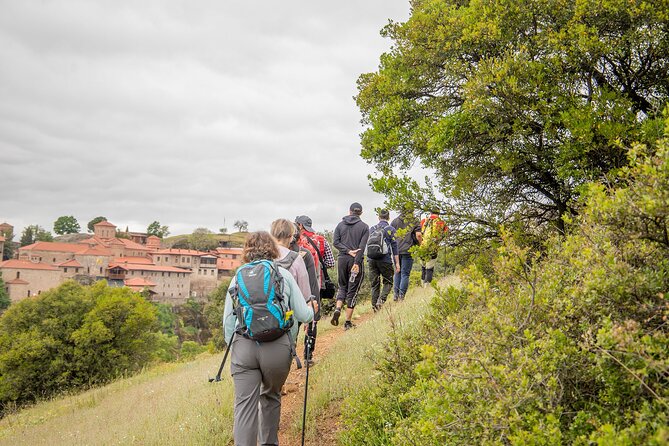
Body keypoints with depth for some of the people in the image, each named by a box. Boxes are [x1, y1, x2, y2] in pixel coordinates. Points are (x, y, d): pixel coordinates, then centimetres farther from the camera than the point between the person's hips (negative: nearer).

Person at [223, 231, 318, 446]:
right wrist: (312, 308, 31)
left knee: (244, 405, 0)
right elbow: (303, 315, 8)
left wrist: (233, 349, 25)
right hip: (278, 346, 0)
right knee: (271, 397, 22)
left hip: (243, 345, 0)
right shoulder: (284, 274, 9)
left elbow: (228, 320, 12)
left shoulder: (238, 277, 12)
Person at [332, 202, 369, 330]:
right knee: (353, 290, 3)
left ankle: (337, 309, -6)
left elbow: (336, 242, -1)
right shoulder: (364, 227, -1)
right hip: (355, 261, -3)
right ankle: (348, 322, 3)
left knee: (342, 286, 19)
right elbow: (362, 247, -11)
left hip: (342, 259, 3)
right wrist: (357, 263, -15)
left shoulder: (340, 224, 8)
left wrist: (348, 251, -7)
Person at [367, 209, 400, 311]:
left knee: (375, 284, 9)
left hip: (371, 259, 4)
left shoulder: (371, 229, 11)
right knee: (388, 282, 8)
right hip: (385, 259, -4)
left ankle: (374, 306, 8)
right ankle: (381, 300, -14)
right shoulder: (390, 229, -1)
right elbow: (394, 246, -4)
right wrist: (397, 263, -1)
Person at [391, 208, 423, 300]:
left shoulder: (395, 221, 10)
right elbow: (418, 235, -10)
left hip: (396, 250, 3)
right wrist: (420, 244, 6)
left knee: (397, 273, 14)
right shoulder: (415, 221, 0)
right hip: (408, 251, -3)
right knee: (405, 274, 1)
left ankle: (396, 295, 12)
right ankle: (401, 296, -3)